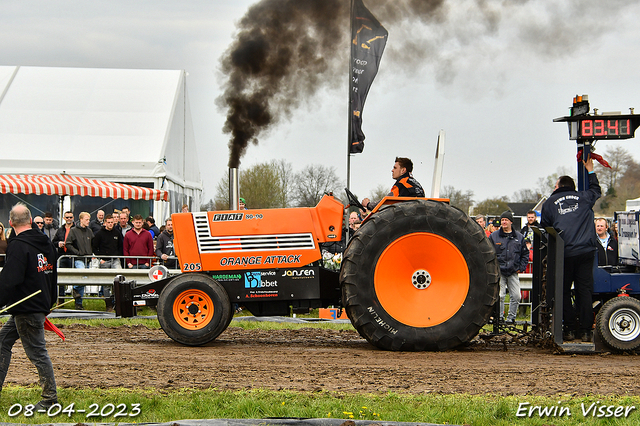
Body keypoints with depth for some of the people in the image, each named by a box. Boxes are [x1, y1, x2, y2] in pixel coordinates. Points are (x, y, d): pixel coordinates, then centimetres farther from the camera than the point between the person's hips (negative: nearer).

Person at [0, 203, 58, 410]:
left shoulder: (18, 245, -17)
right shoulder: (46, 243, 10)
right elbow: (53, 276, 18)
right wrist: (49, 304, 26)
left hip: (27, 308, -9)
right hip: (41, 305, 9)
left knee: (37, 351, -4)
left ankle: (50, 398, 1)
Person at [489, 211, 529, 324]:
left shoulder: (519, 237, 9)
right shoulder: (493, 236, 4)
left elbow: (525, 253, 15)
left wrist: (521, 268, 5)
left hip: (513, 272, 2)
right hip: (498, 272, -2)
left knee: (516, 296, -1)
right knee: (499, 296, -7)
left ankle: (511, 317, 12)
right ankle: (499, 318, 1)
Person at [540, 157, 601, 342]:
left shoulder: (550, 203, 7)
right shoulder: (583, 198, 10)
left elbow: (544, 228, 11)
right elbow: (596, 190, 32)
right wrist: (590, 171, 45)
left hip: (563, 254, -1)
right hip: (585, 251, 1)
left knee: (564, 291, 8)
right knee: (584, 290, 3)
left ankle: (569, 329, 6)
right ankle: (586, 331, 0)